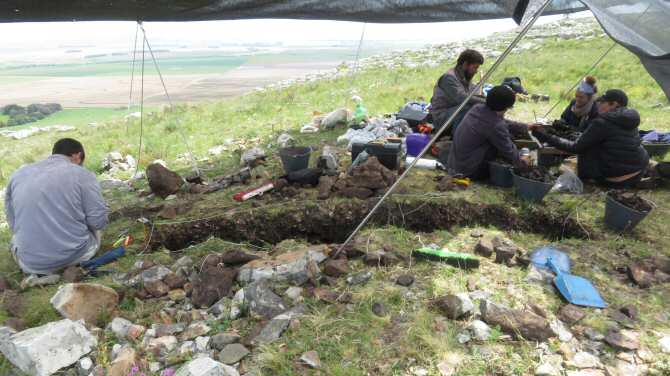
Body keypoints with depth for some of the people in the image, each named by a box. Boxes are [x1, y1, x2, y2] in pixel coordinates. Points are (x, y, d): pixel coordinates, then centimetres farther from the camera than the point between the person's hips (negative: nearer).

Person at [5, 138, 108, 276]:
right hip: (75, 255, -3)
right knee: (94, 229, 29)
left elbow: (13, 224, 12)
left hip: (31, 262, 3)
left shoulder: (18, 175, 9)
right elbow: (98, 221, -10)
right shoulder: (82, 174, -6)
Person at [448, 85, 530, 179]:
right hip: (468, 171, -8)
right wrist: (522, 163, 10)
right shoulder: (495, 126, -24)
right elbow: (509, 152, -9)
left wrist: (525, 127, 27)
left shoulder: (478, 108, 0)